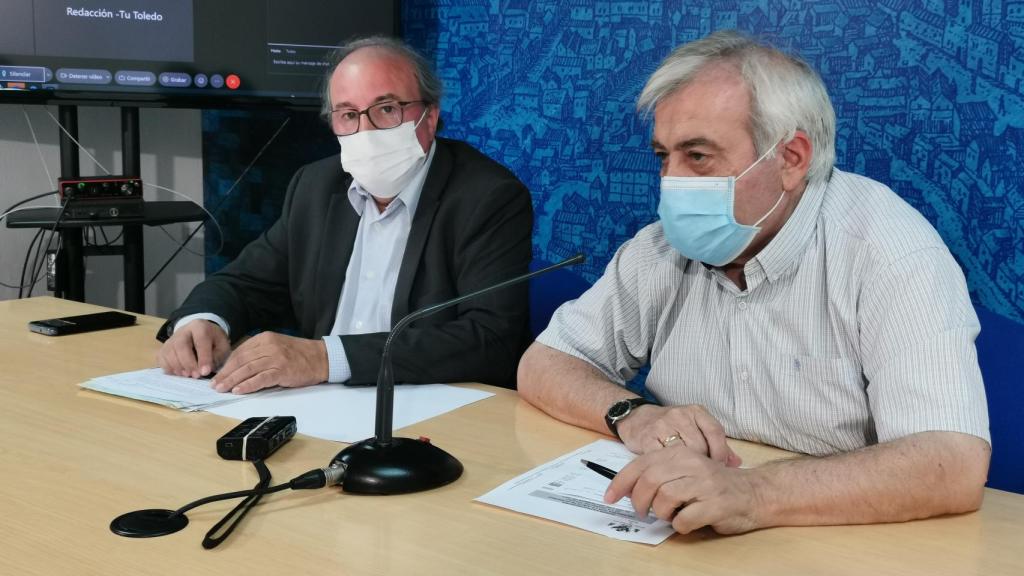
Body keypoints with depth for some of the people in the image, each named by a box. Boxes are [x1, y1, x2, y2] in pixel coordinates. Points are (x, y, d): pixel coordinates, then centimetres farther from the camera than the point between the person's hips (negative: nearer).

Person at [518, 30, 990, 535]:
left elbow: (954, 467, -27)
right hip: (690, 542, 3)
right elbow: (543, 366, 5)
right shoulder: (665, 247, 0)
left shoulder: (888, 252, -16)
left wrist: (752, 494, -39)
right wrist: (630, 415, -15)